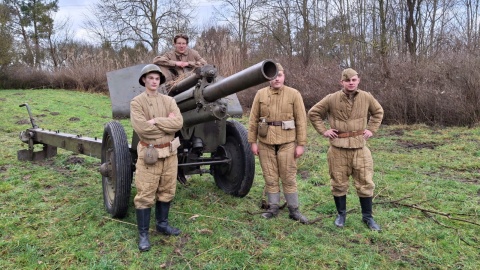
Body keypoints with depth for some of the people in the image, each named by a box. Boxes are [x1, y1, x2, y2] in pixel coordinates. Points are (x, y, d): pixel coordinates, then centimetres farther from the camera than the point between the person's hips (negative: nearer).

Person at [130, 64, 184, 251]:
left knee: (167, 192, 15)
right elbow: (141, 128, -20)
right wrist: (167, 123, -12)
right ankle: (143, 234, 12)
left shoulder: (168, 101, 6)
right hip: (149, 153, -4)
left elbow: (179, 122, -10)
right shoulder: (136, 102, -6)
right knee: (145, 196, 1)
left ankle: (162, 224, 33)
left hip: (169, 153, 5)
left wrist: (156, 121, -17)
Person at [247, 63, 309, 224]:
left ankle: (294, 210, 16)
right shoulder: (260, 94, 3)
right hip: (265, 142, 2)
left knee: (289, 177, 4)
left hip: (287, 142, -2)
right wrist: (252, 142, 2)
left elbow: (301, 121, -2)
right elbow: (253, 120, 6)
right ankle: (273, 207, 23)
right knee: (270, 177, 9)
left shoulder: (294, 94, -1)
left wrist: (301, 144, -6)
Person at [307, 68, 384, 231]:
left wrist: (372, 129, 8)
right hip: (338, 148, -1)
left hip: (360, 147, 1)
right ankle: (341, 214, 27)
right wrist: (323, 131, -1)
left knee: (365, 183, 6)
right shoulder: (331, 99, -5)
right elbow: (313, 113, 5)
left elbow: (378, 112, 19)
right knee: (338, 183, 9)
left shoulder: (366, 98, 1)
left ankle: (367, 217, 22)